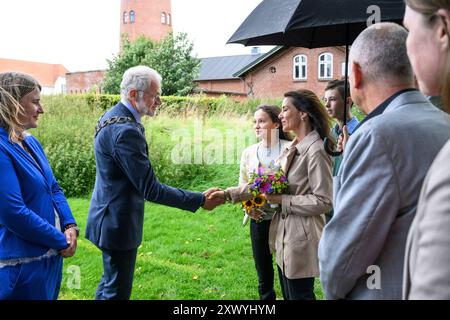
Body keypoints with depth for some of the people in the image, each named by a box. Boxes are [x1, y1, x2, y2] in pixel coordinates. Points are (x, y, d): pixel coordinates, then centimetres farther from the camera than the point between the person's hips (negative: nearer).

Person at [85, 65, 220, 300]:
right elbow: (150, 189, -25)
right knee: (117, 291, 4)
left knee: (110, 283, 24)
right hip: (118, 222, -11)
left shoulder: (113, 116, 7)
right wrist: (200, 200, -20)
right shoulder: (125, 131, -26)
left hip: (110, 217, 11)